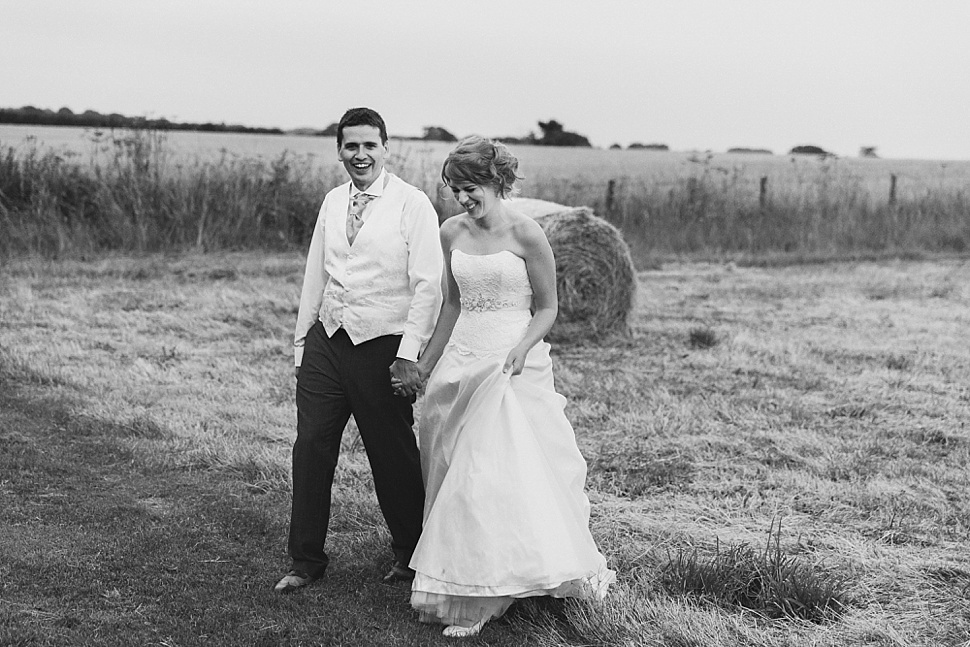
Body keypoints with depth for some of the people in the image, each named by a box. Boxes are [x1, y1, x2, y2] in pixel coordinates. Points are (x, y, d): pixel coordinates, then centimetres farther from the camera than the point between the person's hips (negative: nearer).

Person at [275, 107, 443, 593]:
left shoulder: (412, 204, -7)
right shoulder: (332, 202, 11)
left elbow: (428, 285, -12)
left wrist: (408, 355, -17)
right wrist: (302, 341, 14)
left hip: (381, 346, -5)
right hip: (325, 340, 5)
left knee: (393, 454, 6)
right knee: (311, 448, 2)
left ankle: (410, 553, 27)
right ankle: (306, 559, 14)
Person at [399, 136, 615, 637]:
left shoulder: (525, 234, -8)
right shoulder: (452, 233, 7)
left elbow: (547, 308, -2)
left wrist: (522, 348, -18)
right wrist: (425, 364, 18)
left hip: (512, 364, -6)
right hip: (461, 361, 6)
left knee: (497, 472, -11)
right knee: (454, 473, 5)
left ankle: (475, 597, -6)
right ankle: (463, 589, 14)